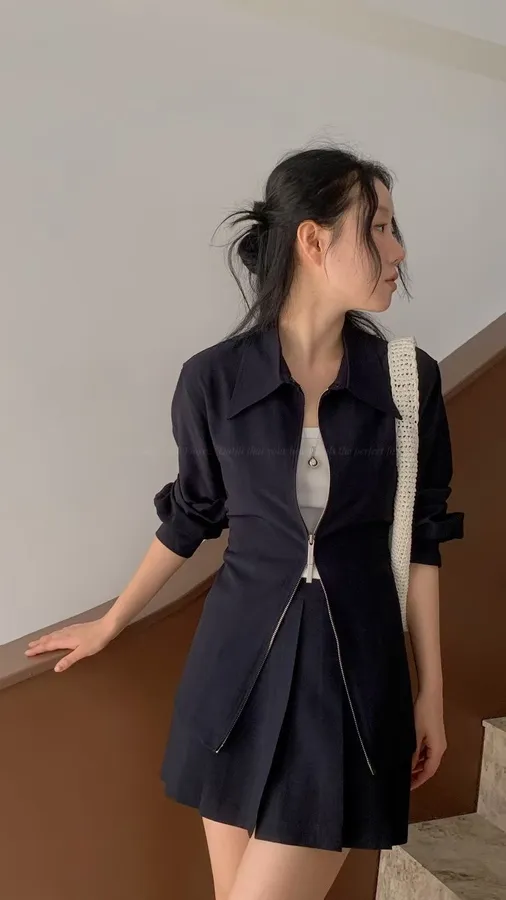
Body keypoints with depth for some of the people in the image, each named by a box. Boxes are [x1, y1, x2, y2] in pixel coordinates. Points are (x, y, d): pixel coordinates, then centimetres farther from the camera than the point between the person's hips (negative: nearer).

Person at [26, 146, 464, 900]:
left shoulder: (410, 379, -5)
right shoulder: (214, 378, -7)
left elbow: (422, 540, 2)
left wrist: (431, 688, 5)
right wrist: (111, 624, 17)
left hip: (356, 669, 0)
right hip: (239, 660, 1)